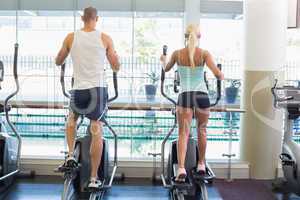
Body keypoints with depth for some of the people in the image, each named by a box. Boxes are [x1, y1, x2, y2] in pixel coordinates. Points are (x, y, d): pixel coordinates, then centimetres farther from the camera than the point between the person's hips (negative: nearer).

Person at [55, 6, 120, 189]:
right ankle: (94, 178, 7)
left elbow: (58, 62, 17)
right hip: (98, 89, -1)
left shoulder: (71, 38, 3)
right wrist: (115, 55, 27)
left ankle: (71, 155, 18)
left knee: (72, 119, 32)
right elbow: (116, 67, 7)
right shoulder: (105, 38, 0)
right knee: (97, 132, 4)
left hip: (79, 90, 1)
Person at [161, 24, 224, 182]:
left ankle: (181, 169, -14)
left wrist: (163, 60, 45)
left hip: (184, 96, 0)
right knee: (201, 130, 20)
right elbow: (218, 74, -10)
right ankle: (201, 165, 30)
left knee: (183, 133, 1)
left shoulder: (177, 54, 4)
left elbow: (166, 69, 22)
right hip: (202, 95, 0)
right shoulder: (204, 54, -1)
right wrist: (222, 76, 13)